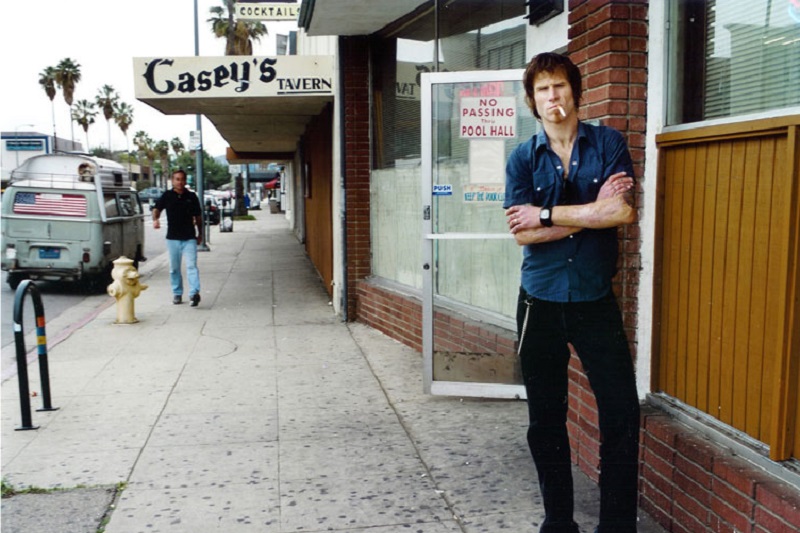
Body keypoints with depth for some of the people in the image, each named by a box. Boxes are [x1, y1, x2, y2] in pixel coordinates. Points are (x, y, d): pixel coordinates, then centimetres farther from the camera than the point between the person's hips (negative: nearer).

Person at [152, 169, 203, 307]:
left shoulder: (191, 197, 6)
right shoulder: (167, 196, 4)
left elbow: (198, 217, 13)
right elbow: (157, 208, 0)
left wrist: (200, 234, 15)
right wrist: (155, 219, -22)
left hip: (189, 238, -1)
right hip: (173, 238, 1)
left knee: (191, 265, -13)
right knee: (174, 268, 10)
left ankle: (194, 293, -20)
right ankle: (177, 293, 22)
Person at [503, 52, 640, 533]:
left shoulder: (609, 144, 1)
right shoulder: (522, 158, 3)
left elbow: (623, 212, -13)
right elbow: (522, 235, -8)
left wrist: (545, 214, -10)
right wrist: (591, 212, -12)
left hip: (596, 299, -1)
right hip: (541, 302, 1)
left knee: (622, 412, -2)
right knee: (546, 417, 9)